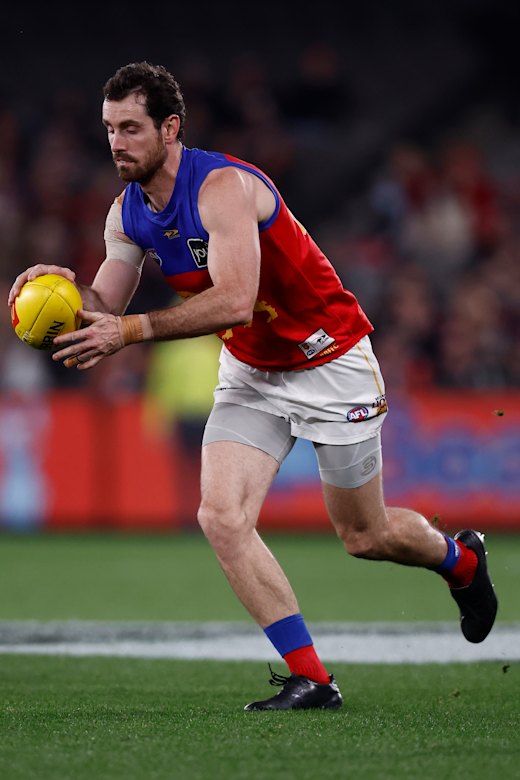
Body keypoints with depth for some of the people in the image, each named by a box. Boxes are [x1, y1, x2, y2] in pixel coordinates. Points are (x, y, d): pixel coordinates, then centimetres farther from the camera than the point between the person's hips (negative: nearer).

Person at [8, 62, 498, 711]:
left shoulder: (224, 185, -28)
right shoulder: (128, 212, -5)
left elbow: (234, 300, -39)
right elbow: (103, 311, -5)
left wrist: (130, 331, -43)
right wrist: (66, 287, -27)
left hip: (330, 361, -6)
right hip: (249, 375, 6)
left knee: (363, 536, 8)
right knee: (221, 516, -15)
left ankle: (459, 558, 42)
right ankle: (310, 679, -10)